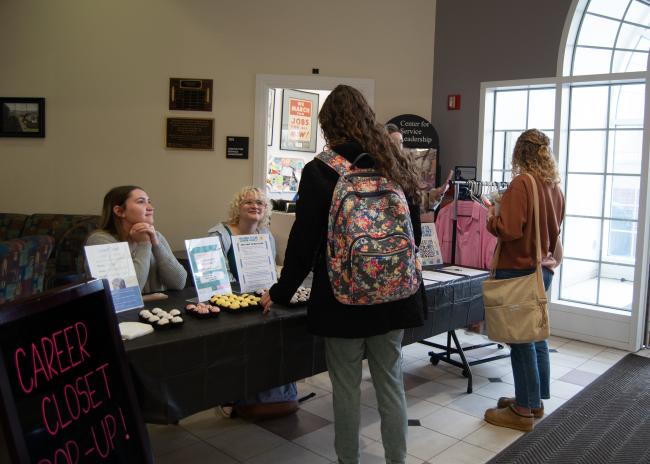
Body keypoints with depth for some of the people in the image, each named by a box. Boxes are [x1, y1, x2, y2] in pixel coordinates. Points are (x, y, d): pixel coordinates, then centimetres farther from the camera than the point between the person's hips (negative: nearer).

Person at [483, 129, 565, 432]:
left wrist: (492, 216, -5)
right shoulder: (554, 186, 8)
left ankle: (523, 410, 11)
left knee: (521, 339, 0)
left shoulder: (521, 183, -16)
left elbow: (509, 230, -21)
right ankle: (535, 400, 29)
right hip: (543, 268, 8)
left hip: (519, 270, -8)